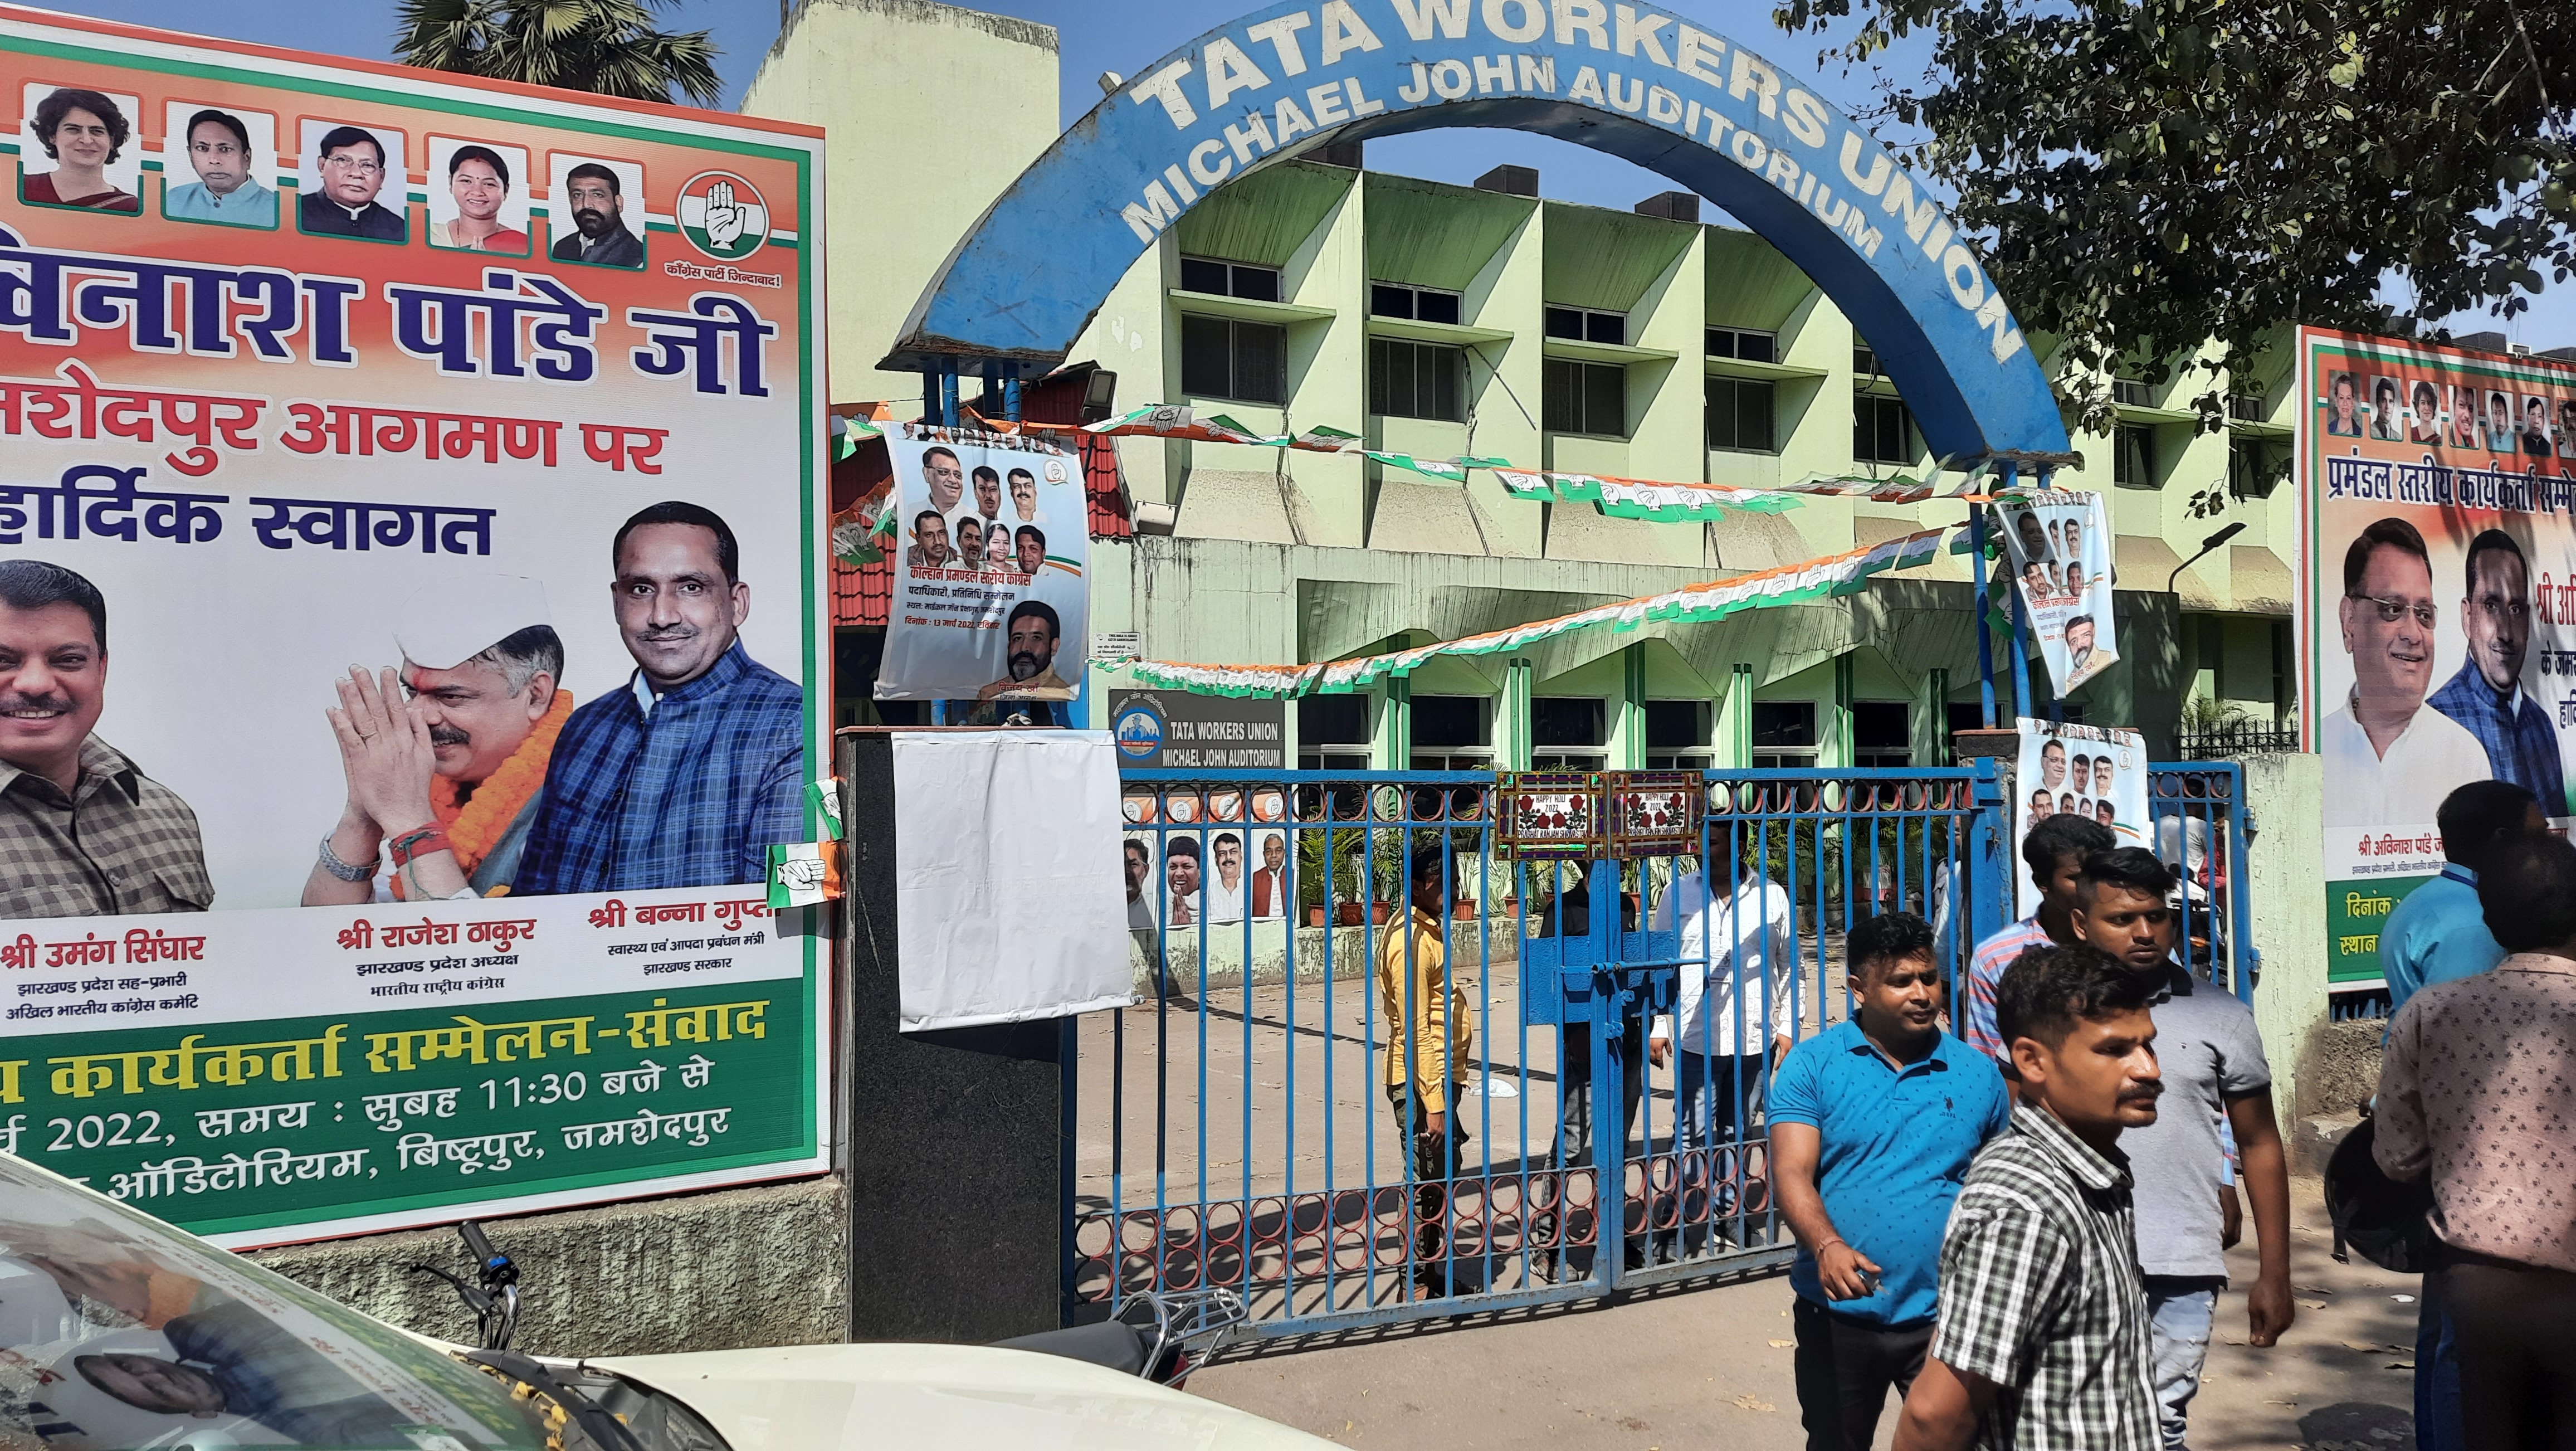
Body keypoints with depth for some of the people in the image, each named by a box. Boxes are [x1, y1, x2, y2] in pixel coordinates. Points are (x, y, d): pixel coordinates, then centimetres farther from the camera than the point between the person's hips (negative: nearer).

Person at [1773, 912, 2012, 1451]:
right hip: (1837, 1313, 0)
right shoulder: (1812, 1064, -5)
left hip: (1945, 1317, 1)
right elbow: (1792, 1171, -14)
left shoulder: (1978, 1073, 3)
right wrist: (1825, 1245, -32)